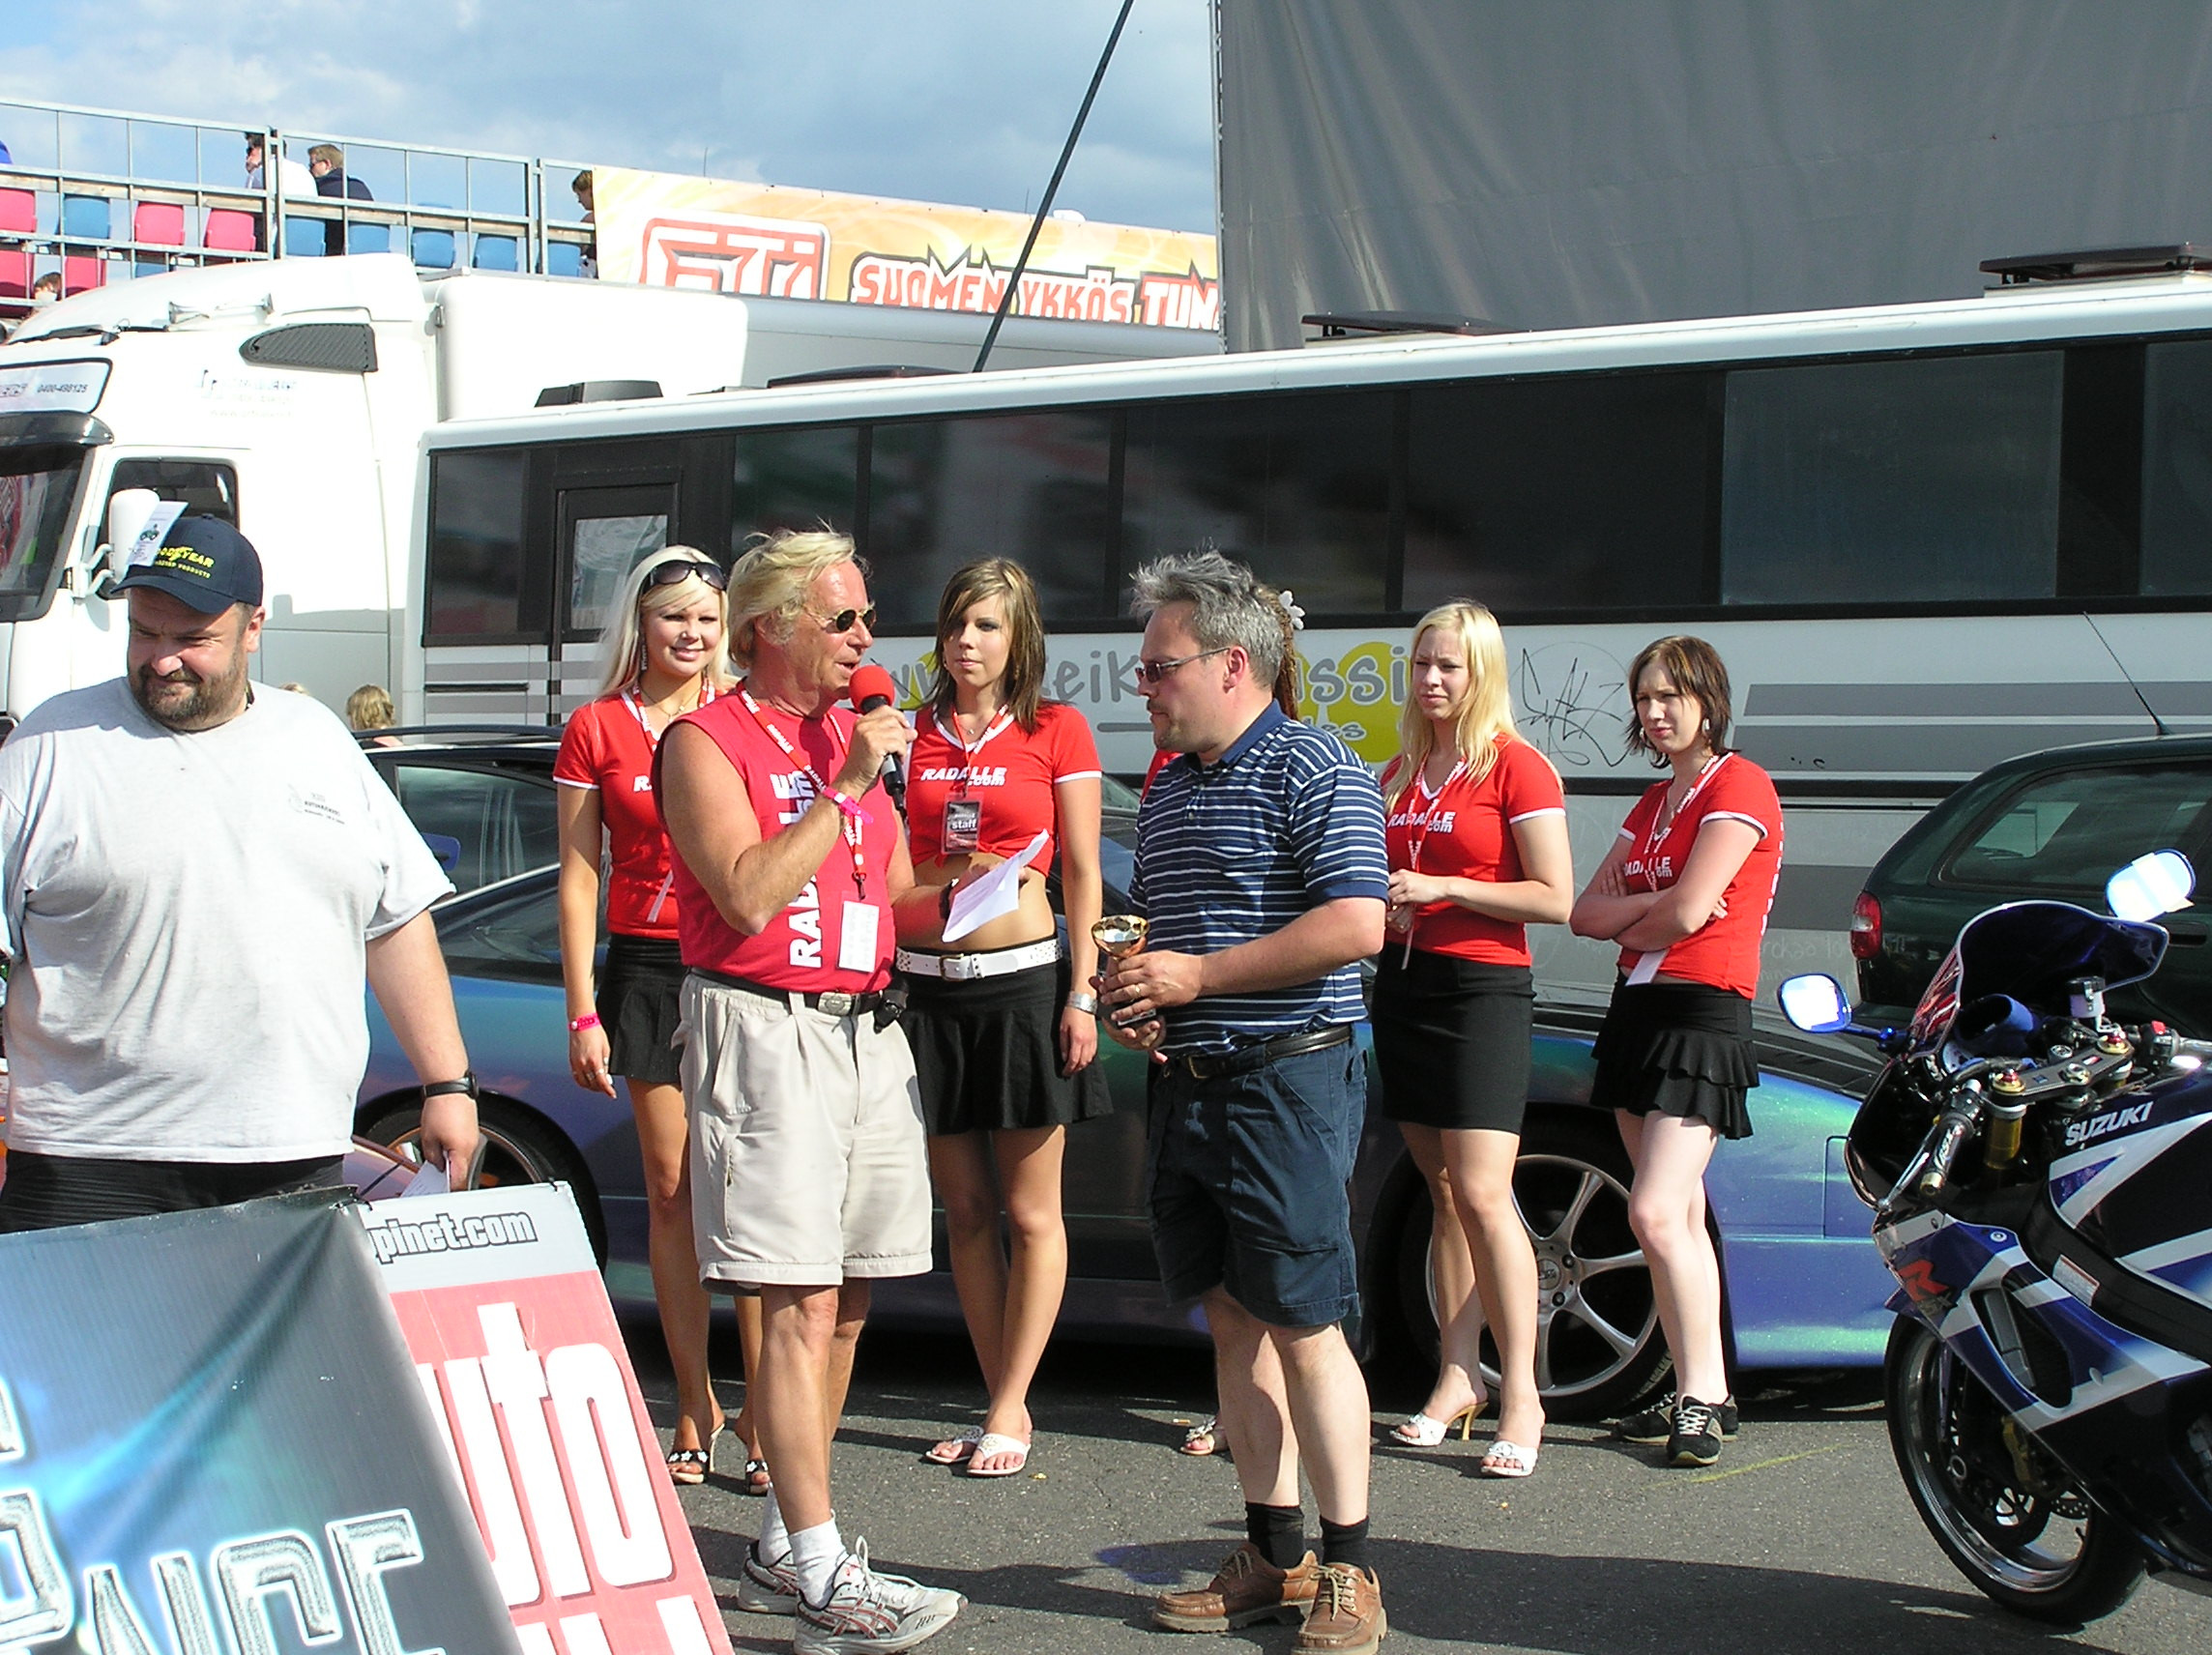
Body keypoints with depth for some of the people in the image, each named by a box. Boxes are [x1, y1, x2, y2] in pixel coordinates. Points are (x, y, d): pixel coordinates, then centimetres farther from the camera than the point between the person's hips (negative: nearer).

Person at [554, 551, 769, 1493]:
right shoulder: (596, 728, 6)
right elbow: (578, 877, 6)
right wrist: (583, 1012, 1)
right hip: (646, 967, 1)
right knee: (671, 1192, 3)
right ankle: (695, 1409, 12)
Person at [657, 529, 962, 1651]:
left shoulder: (853, 734, 18)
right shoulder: (709, 740, -5)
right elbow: (748, 893, -18)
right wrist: (846, 787, -16)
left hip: (865, 1028, 8)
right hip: (764, 1025, -8)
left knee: (845, 1305, 8)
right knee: (801, 1306, -11)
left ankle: (782, 1548, 17)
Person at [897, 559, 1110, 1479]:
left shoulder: (1056, 731, 1)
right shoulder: (912, 734, 9)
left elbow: (1083, 874, 0)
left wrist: (1082, 995, -6)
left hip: (1022, 978, -3)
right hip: (924, 983, 3)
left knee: (1030, 1213, 1)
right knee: (964, 1211, 8)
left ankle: (1008, 1411, 7)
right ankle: (1005, 1405, 16)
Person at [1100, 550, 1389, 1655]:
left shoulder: (1310, 769, -8)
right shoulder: (1168, 790, 17)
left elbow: (1355, 925, -19)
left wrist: (1198, 975, -17)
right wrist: (1128, 993, 7)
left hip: (1285, 1079, -8)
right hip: (1186, 1083, 8)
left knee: (1304, 1328, -6)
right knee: (1234, 1323, 9)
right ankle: (1273, 1559, 15)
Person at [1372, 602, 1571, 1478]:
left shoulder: (1517, 768, -7)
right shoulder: (1403, 771, 14)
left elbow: (1555, 898, -11)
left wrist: (1442, 888, -16)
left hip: (1483, 987, -7)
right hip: (1404, 984, 7)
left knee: (1482, 1192, -12)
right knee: (1443, 1191, 9)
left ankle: (1522, 1394, -8)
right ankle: (1458, 1377, 13)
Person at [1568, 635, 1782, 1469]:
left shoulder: (1738, 786, -8)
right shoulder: (1654, 803, 20)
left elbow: (1687, 914, -17)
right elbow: (1585, 914, 11)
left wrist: (1629, 925, 3)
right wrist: (1656, 904, -7)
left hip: (1703, 1015, -9)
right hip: (1637, 1010, 9)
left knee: (1656, 1213, -17)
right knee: (1678, 1218, 8)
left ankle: (1702, 1393, -10)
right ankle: (1702, 1395, 11)